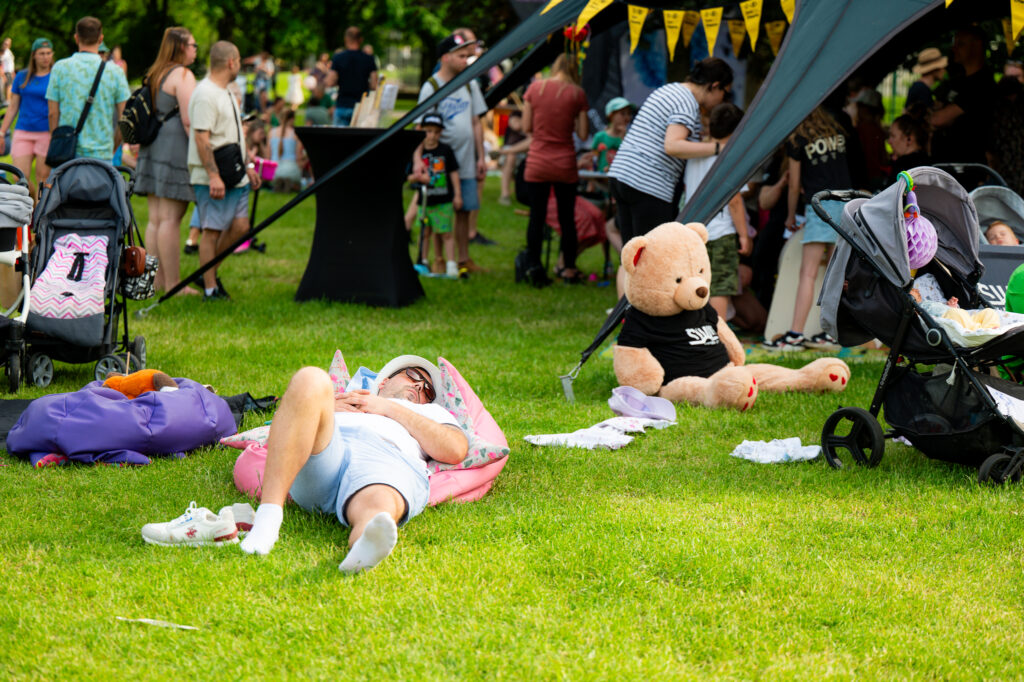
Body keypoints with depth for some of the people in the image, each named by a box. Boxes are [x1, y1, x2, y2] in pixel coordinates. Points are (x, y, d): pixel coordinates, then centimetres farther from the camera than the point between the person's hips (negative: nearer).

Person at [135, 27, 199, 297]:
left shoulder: (154, 75, 17)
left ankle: (157, 279, 12)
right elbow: (188, 120, -16)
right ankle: (173, 283, -8)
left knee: (154, 219, 9)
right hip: (174, 150, -9)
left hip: (152, 149, 9)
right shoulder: (182, 75, -9)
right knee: (170, 219, -8)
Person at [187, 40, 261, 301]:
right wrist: (214, 176, -25)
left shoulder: (225, 93, 18)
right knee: (212, 230, -5)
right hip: (212, 179, -10)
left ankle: (210, 272, 21)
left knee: (240, 225, 6)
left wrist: (248, 165, 26)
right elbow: (201, 138, -21)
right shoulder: (205, 94, -15)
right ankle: (210, 288, 0)